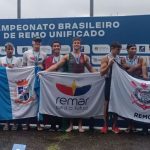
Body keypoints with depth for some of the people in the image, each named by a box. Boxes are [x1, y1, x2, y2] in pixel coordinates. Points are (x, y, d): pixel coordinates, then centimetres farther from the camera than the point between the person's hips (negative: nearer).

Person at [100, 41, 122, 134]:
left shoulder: (120, 59, 8)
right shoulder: (106, 58, -6)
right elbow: (102, 73, -13)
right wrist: (109, 65, -24)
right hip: (109, 82, -4)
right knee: (107, 103, 3)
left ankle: (114, 126, 18)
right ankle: (105, 125, 14)